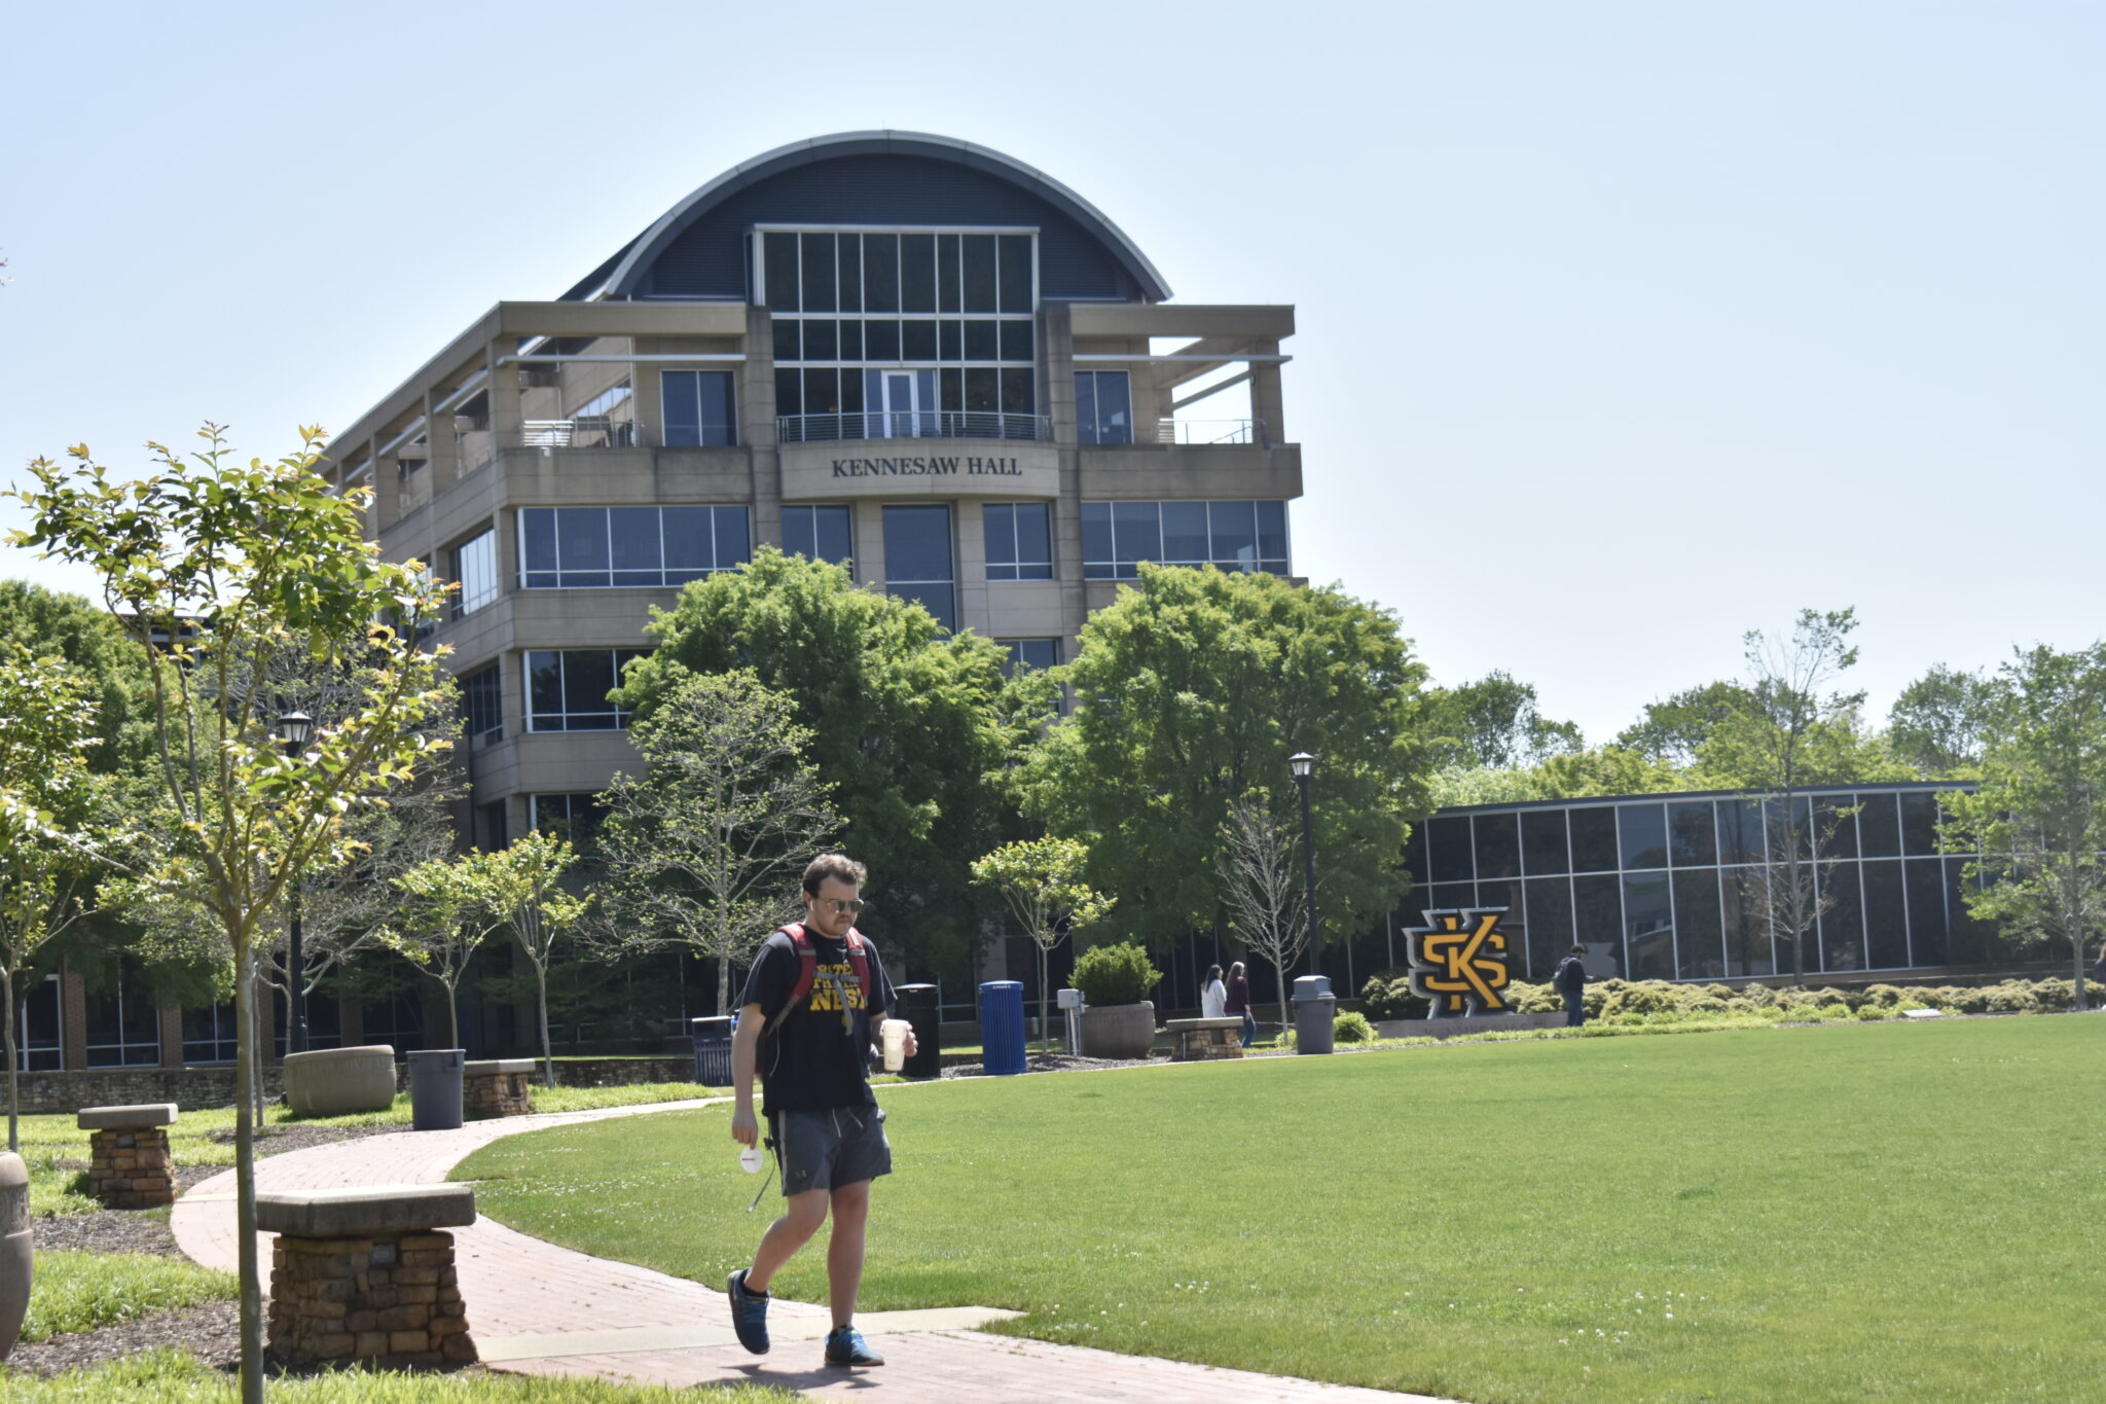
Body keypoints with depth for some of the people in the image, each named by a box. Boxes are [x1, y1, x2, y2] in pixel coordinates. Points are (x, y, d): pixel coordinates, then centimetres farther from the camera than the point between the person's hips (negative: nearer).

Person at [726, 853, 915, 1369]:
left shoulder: (861, 951, 12)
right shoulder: (783, 951, -6)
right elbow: (747, 1030, -7)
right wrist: (743, 1107, -13)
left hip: (856, 1104, 6)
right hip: (799, 1108, -6)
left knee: (853, 1211, 3)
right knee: (807, 1216, -10)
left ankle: (843, 1336, 7)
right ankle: (750, 1289, 18)